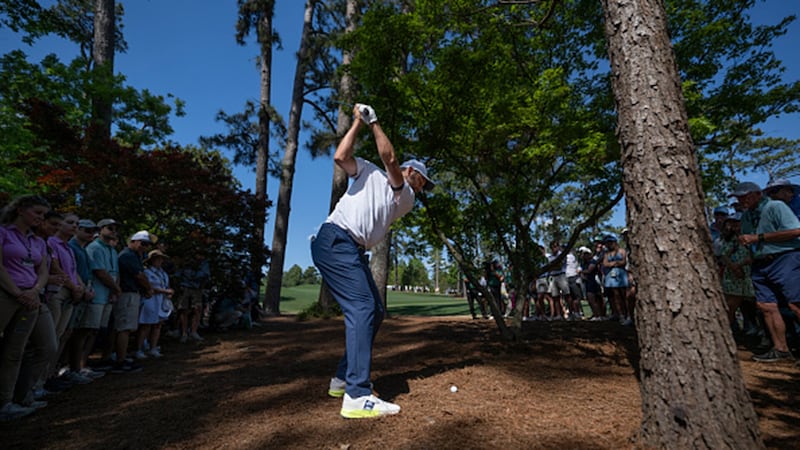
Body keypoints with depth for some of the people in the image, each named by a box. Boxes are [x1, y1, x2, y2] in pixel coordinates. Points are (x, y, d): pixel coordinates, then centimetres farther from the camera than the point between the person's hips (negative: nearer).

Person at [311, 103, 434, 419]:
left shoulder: (406, 198, 18)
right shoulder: (369, 172, 12)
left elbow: (390, 158, 2)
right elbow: (341, 157, -6)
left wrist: (374, 122, 3)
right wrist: (359, 122, 1)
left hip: (354, 251, 7)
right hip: (334, 241, -7)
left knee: (374, 310, 6)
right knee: (362, 307, -19)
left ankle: (344, 379, 17)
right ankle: (357, 397, -19)